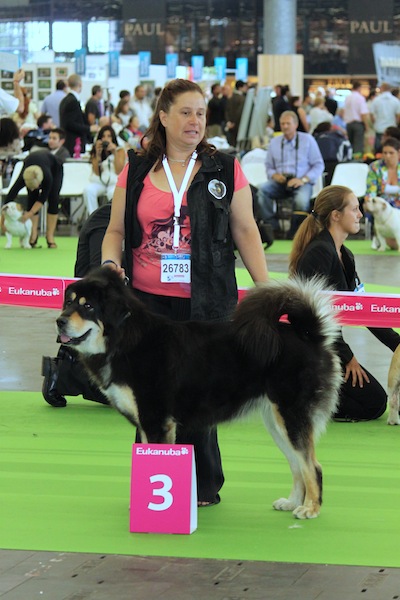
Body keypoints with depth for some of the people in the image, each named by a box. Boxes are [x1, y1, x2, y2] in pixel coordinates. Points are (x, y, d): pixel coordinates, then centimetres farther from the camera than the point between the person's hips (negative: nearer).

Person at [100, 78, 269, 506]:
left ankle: (203, 486, 12)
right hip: (147, 300, 2)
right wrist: (110, 262, -8)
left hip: (205, 305, -2)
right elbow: (116, 231, 13)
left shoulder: (225, 169, 5)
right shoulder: (136, 170, 8)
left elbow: (245, 231, 8)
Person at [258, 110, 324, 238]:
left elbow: (319, 165, 3)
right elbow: (269, 167, 20)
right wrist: (274, 175, -5)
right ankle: (272, 225, -24)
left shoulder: (307, 140, 7)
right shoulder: (274, 142, 17)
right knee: (261, 190, -30)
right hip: (280, 182, 3)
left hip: (301, 183, -3)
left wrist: (303, 180, -12)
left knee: (301, 200, -39)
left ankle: (295, 231, -16)